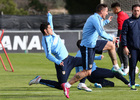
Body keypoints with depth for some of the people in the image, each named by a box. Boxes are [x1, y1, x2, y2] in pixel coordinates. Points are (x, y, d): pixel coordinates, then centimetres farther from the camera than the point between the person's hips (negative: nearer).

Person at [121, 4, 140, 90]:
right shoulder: (127, 22, 6)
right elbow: (124, 34, 2)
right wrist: (125, 47, -8)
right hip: (132, 48, -2)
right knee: (132, 66, -3)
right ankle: (132, 84, 3)